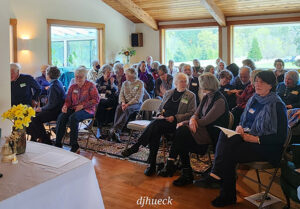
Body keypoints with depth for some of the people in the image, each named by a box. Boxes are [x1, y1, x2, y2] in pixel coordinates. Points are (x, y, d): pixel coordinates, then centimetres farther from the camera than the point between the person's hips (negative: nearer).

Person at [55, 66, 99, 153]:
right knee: (61, 117, -24)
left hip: (87, 110, -5)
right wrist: (65, 106, -7)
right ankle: (58, 144, -20)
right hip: (73, 108, 5)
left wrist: (82, 105, -14)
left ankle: (74, 146, -27)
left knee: (73, 117, -34)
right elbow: (68, 100, 17)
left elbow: (96, 100, -7)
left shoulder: (90, 85, 0)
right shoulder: (72, 87, 15)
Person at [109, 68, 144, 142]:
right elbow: (121, 94, 9)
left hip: (136, 104, -4)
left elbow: (138, 98, -11)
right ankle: (116, 132, -37)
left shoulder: (140, 83, -2)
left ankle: (115, 129, -42)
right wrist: (123, 102, -12)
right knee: (119, 108, -30)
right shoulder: (125, 83, 17)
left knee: (127, 109, -36)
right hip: (126, 103, 4)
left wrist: (128, 104, -21)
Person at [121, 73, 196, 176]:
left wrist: (175, 117, -12)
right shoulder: (168, 93, 22)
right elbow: (160, 108, 27)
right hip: (162, 120, 4)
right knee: (155, 129, -30)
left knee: (155, 124, -32)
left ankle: (135, 147, -26)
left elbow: (191, 113, -1)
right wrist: (160, 115, 2)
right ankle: (152, 164, -27)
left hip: (176, 123, -4)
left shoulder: (191, 96, 9)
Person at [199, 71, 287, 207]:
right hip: (247, 137, 7)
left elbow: (281, 137, -13)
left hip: (266, 146, -7)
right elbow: (244, 120, 22)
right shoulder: (254, 99, 12)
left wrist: (256, 139, -20)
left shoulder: (277, 105, -10)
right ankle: (217, 175, -24)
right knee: (224, 135, -22)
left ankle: (228, 196, -16)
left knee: (229, 152, -27)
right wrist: (240, 127, -2)